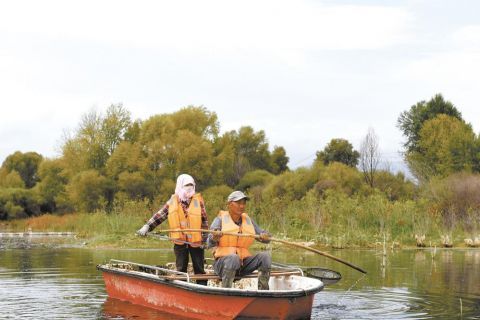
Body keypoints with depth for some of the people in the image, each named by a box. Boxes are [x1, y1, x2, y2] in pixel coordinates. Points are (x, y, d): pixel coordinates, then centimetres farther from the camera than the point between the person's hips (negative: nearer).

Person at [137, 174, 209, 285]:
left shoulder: (198, 201, -1)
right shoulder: (172, 202, 4)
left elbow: (204, 221, -1)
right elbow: (159, 215, 4)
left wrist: (204, 238, -7)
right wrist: (147, 227, -7)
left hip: (196, 241, -2)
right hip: (180, 242, 2)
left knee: (199, 269, 4)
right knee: (181, 270, 7)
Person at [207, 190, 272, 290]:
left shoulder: (247, 220, 14)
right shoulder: (220, 219, 0)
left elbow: (263, 234, 11)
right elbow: (209, 244, -10)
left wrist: (265, 236, -14)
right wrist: (214, 238, -34)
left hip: (243, 263, 5)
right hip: (223, 262, -5)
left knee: (265, 256, -18)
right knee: (233, 258, -37)